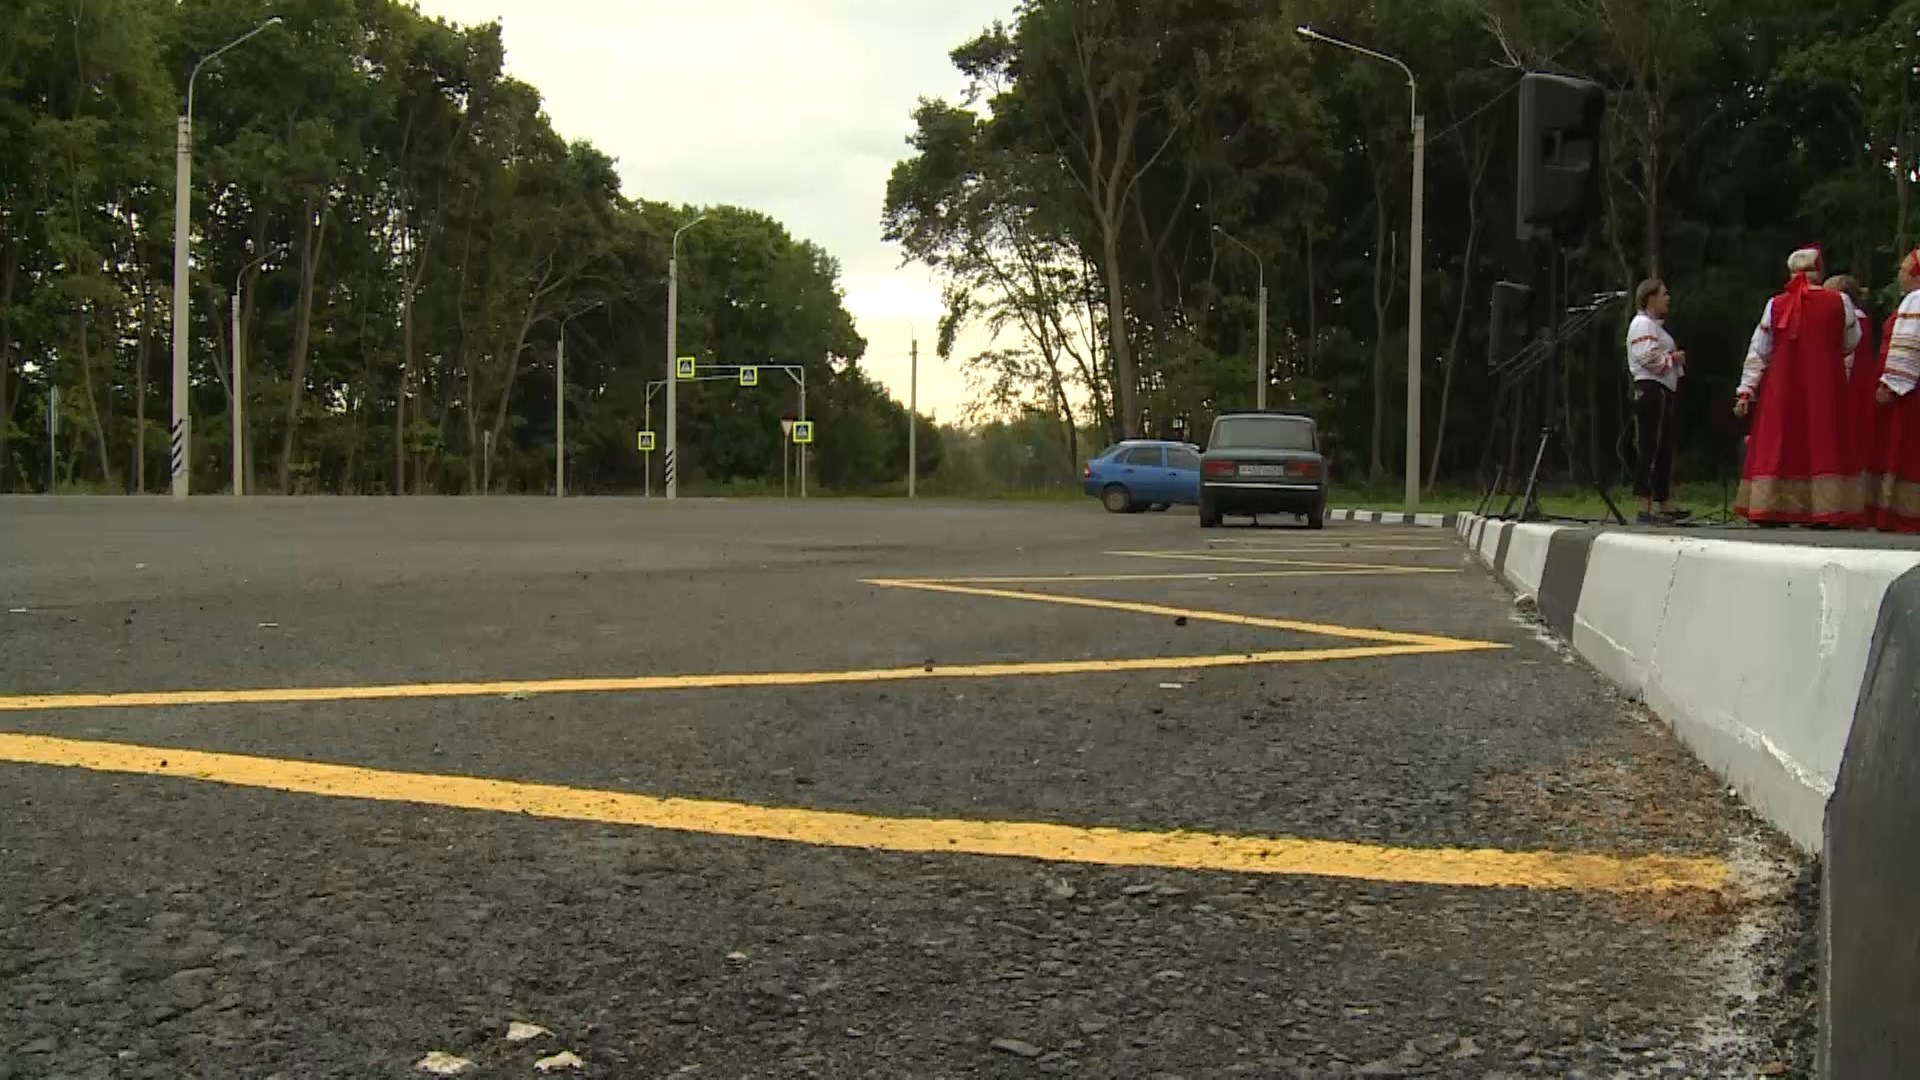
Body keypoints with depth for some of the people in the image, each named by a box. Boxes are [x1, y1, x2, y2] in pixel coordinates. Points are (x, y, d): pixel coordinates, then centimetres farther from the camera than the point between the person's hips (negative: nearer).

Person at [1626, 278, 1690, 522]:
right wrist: (1673, 358, -9)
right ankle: (1645, 510, -12)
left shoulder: (1655, 325, 24)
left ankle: (1666, 507, 17)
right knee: (1651, 450, -12)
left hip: (1662, 392, 11)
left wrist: (1674, 360, 12)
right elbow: (1647, 357, -21)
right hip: (1650, 390, -11)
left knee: (1664, 449, 12)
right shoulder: (1642, 324, -9)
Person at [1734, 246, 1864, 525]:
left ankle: (1770, 509, -1)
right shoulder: (1839, 302, -3)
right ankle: (1826, 507, -5)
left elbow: (1758, 352, 2)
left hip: (1782, 389, 1)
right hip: (1826, 388, -1)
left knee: (1776, 447, 3)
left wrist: (1746, 391, 5)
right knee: (1824, 445, 1)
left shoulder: (1775, 305, 0)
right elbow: (1851, 345, 11)